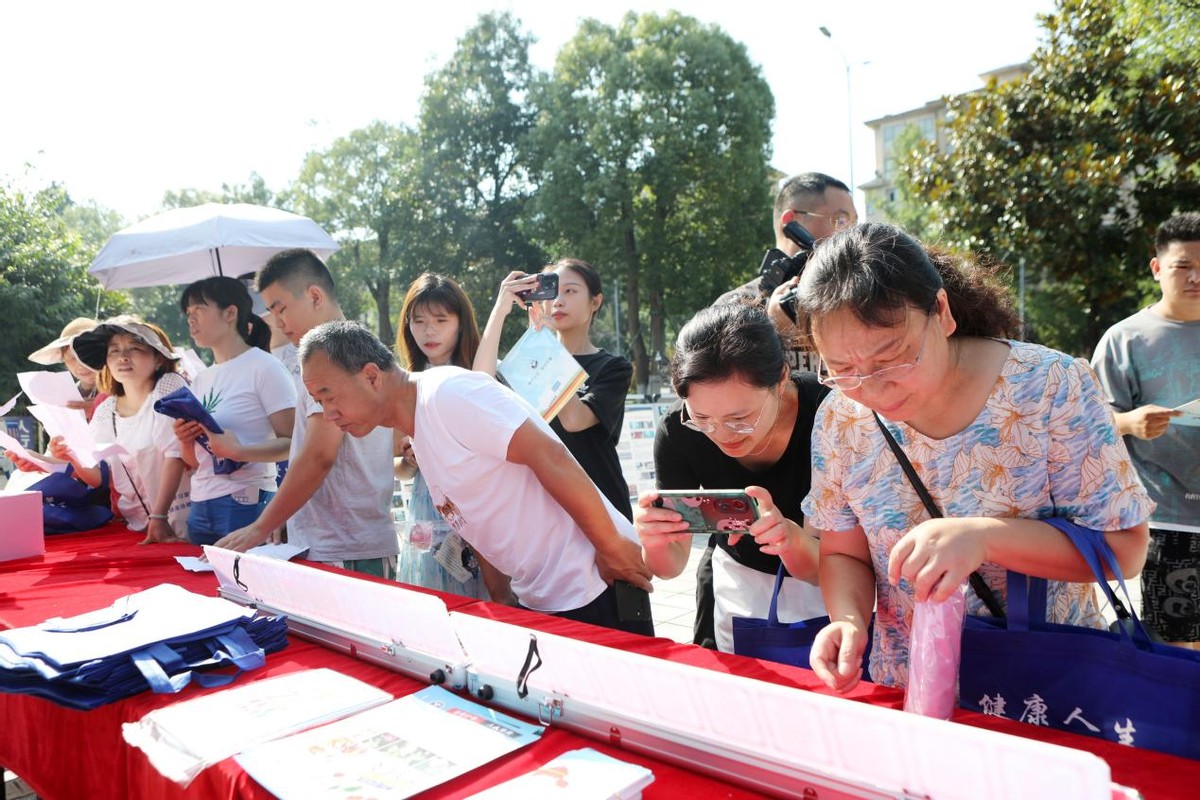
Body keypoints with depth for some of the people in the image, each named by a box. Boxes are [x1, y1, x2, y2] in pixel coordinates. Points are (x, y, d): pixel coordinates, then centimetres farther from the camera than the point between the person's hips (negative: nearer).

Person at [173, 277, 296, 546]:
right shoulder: (201, 380, 15)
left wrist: (238, 451, -27)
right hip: (200, 508, 7)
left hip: (246, 504, -7)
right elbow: (195, 461, 19)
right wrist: (185, 442, -1)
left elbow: (292, 443, -14)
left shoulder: (264, 367, -6)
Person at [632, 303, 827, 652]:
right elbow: (672, 565, -17)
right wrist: (654, 544, -40)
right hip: (737, 582, 2)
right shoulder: (678, 432, -25)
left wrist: (792, 538, -50)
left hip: (823, 589, -2)